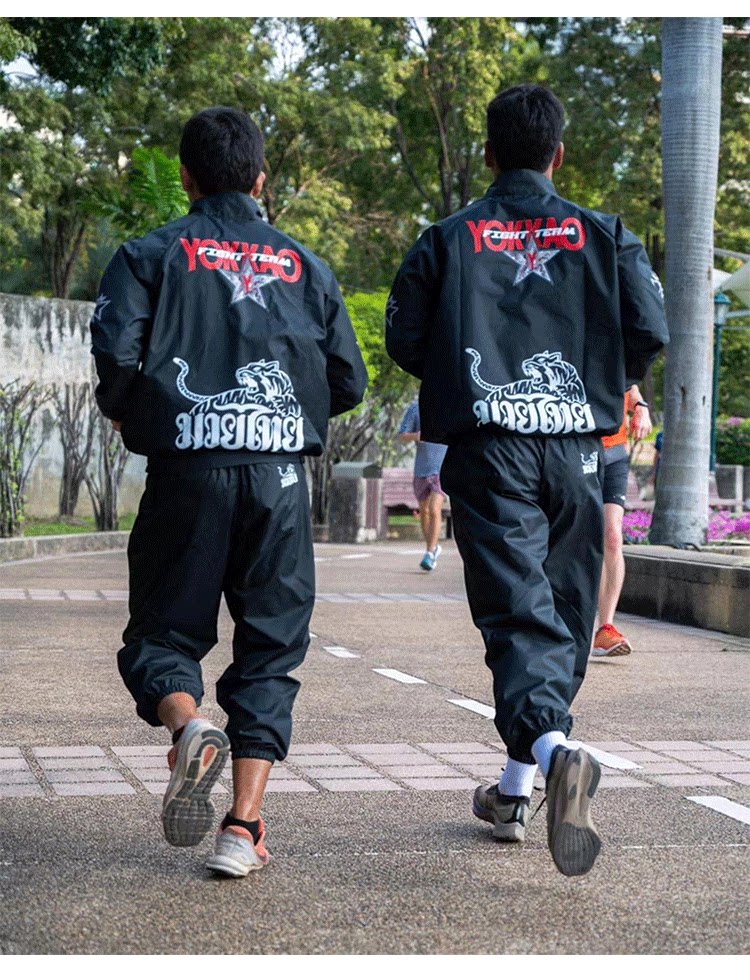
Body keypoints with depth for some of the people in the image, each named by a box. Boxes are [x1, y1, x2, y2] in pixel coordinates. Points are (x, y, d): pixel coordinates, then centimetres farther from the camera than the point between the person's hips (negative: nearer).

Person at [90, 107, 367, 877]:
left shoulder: (152, 255, 4)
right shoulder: (304, 266, 13)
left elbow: (116, 350, -11)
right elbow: (348, 381, 10)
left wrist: (120, 412, 9)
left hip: (187, 471, -2)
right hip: (281, 475, 2)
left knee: (162, 634, 11)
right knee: (269, 648, 8)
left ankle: (187, 725, -22)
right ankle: (243, 826, -1)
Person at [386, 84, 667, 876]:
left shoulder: (447, 239, 5)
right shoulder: (602, 236, 7)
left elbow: (403, 340, 3)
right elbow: (650, 331, -1)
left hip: (486, 445, -1)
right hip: (574, 447, 1)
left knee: (517, 612, -7)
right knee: (561, 612, 13)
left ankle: (551, 746, -35)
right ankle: (514, 791, 20)